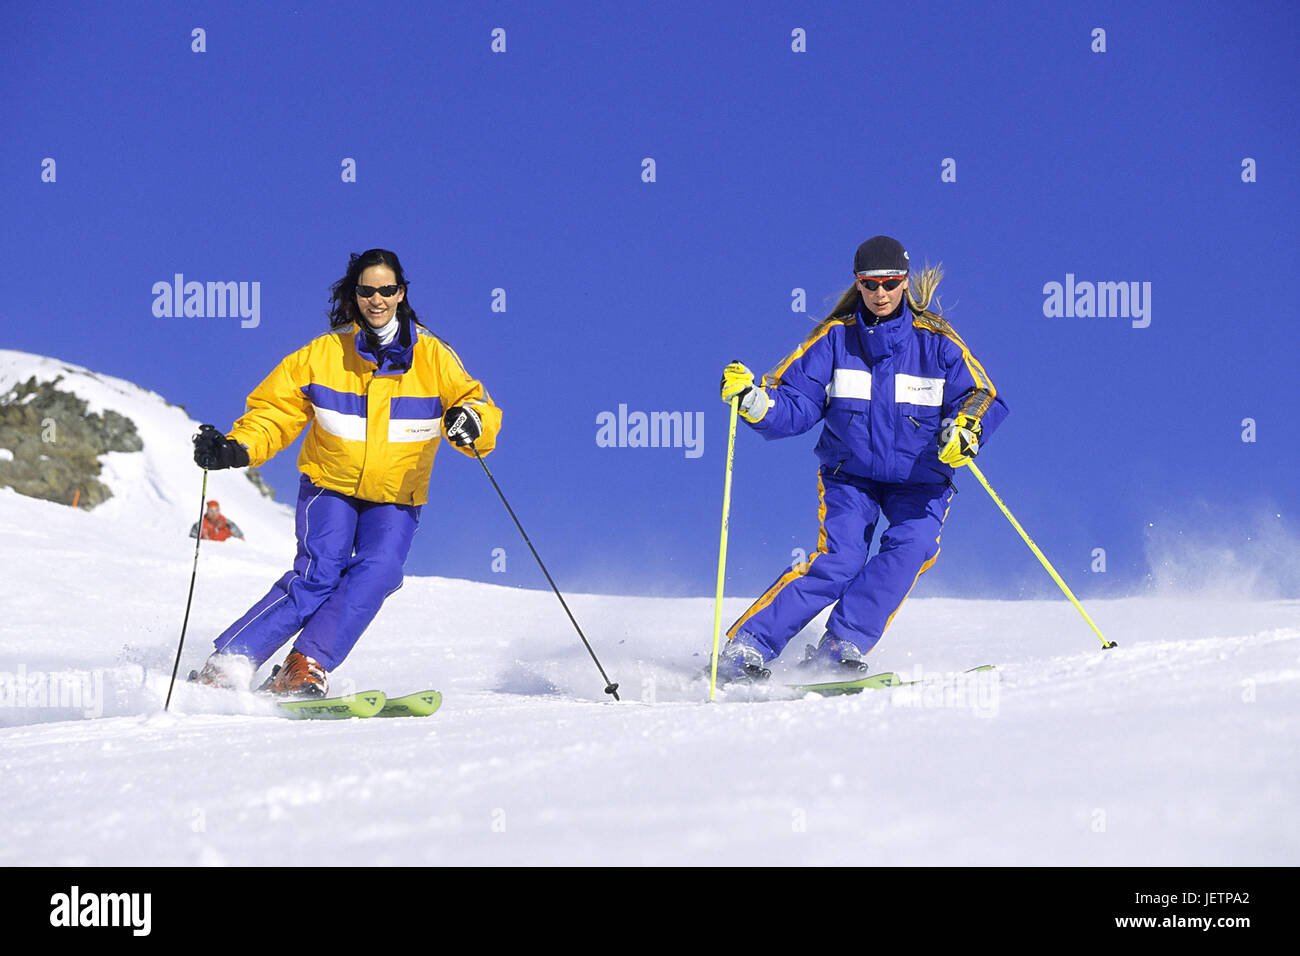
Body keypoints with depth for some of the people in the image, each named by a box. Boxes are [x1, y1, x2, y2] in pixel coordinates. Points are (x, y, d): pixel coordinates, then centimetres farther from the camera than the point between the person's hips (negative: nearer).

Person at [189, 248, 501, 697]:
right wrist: (237, 448, -17)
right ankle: (225, 666, -21)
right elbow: (275, 409, 1)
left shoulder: (432, 356, -2)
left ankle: (305, 670, -28)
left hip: (396, 497, 1)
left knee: (377, 572, -25)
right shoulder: (325, 353, -2)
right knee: (318, 575, -22)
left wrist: (470, 422, -30)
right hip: (330, 487, -1)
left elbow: (478, 406, -5)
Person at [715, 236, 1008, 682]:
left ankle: (840, 647, -25)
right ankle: (745, 648, -18)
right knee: (839, 560, -21)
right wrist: (756, 402, -28)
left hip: (919, 479, 1)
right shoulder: (835, 338, -5)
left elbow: (983, 397, -7)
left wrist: (965, 428, -30)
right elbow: (796, 405, -7)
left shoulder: (936, 341, -7)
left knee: (912, 544, -27)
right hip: (850, 472, -1)